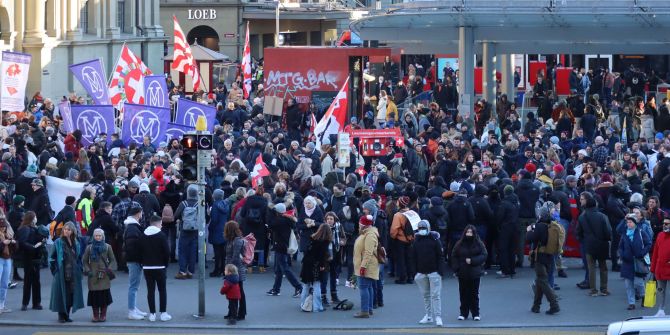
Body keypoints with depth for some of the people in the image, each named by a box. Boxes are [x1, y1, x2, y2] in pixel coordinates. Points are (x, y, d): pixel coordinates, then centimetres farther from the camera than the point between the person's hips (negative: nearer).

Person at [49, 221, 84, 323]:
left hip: (73, 275, 4)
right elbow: (52, 257, -3)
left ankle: (67, 315, 14)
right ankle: (61, 315, 6)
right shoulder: (58, 242, -3)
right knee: (61, 294, -2)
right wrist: (54, 269, -9)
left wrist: (80, 269, 8)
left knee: (71, 294, 5)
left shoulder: (76, 243, 10)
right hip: (61, 274, -4)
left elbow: (79, 258, 17)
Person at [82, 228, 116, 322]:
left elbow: (112, 260, 11)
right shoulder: (89, 247, 7)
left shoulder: (107, 247, 7)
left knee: (104, 295, -3)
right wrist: (87, 270, -4)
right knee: (94, 295, -3)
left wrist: (109, 268, -4)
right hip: (93, 276, 0)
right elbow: (84, 261, 10)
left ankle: (103, 315, 6)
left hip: (104, 276, 0)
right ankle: (95, 315, 5)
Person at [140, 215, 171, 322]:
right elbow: (167, 252, -8)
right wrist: (165, 264, 5)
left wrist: (144, 263, 11)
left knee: (150, 290, 5)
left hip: (146, 267, 3)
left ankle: (152, 314, 2)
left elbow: (140, 251, 6)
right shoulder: (161, 235, -8)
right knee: (162, 290, 5)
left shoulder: (143, 236, 6)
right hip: (159, 267, -3)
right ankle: (163, 313, 2)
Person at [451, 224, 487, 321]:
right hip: (462, 273, 1)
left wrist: (472, 261, -14)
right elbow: (454, 256, 6)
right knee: (463, 294, 4)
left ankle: (475, 313, 11)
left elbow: (484, 255, -5)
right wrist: (456, 268, -6)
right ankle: (463, 313, 12)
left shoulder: (479, 244, -1)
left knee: (474, 294, 3)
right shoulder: (459, 244, 2)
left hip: (474, 273, -1)